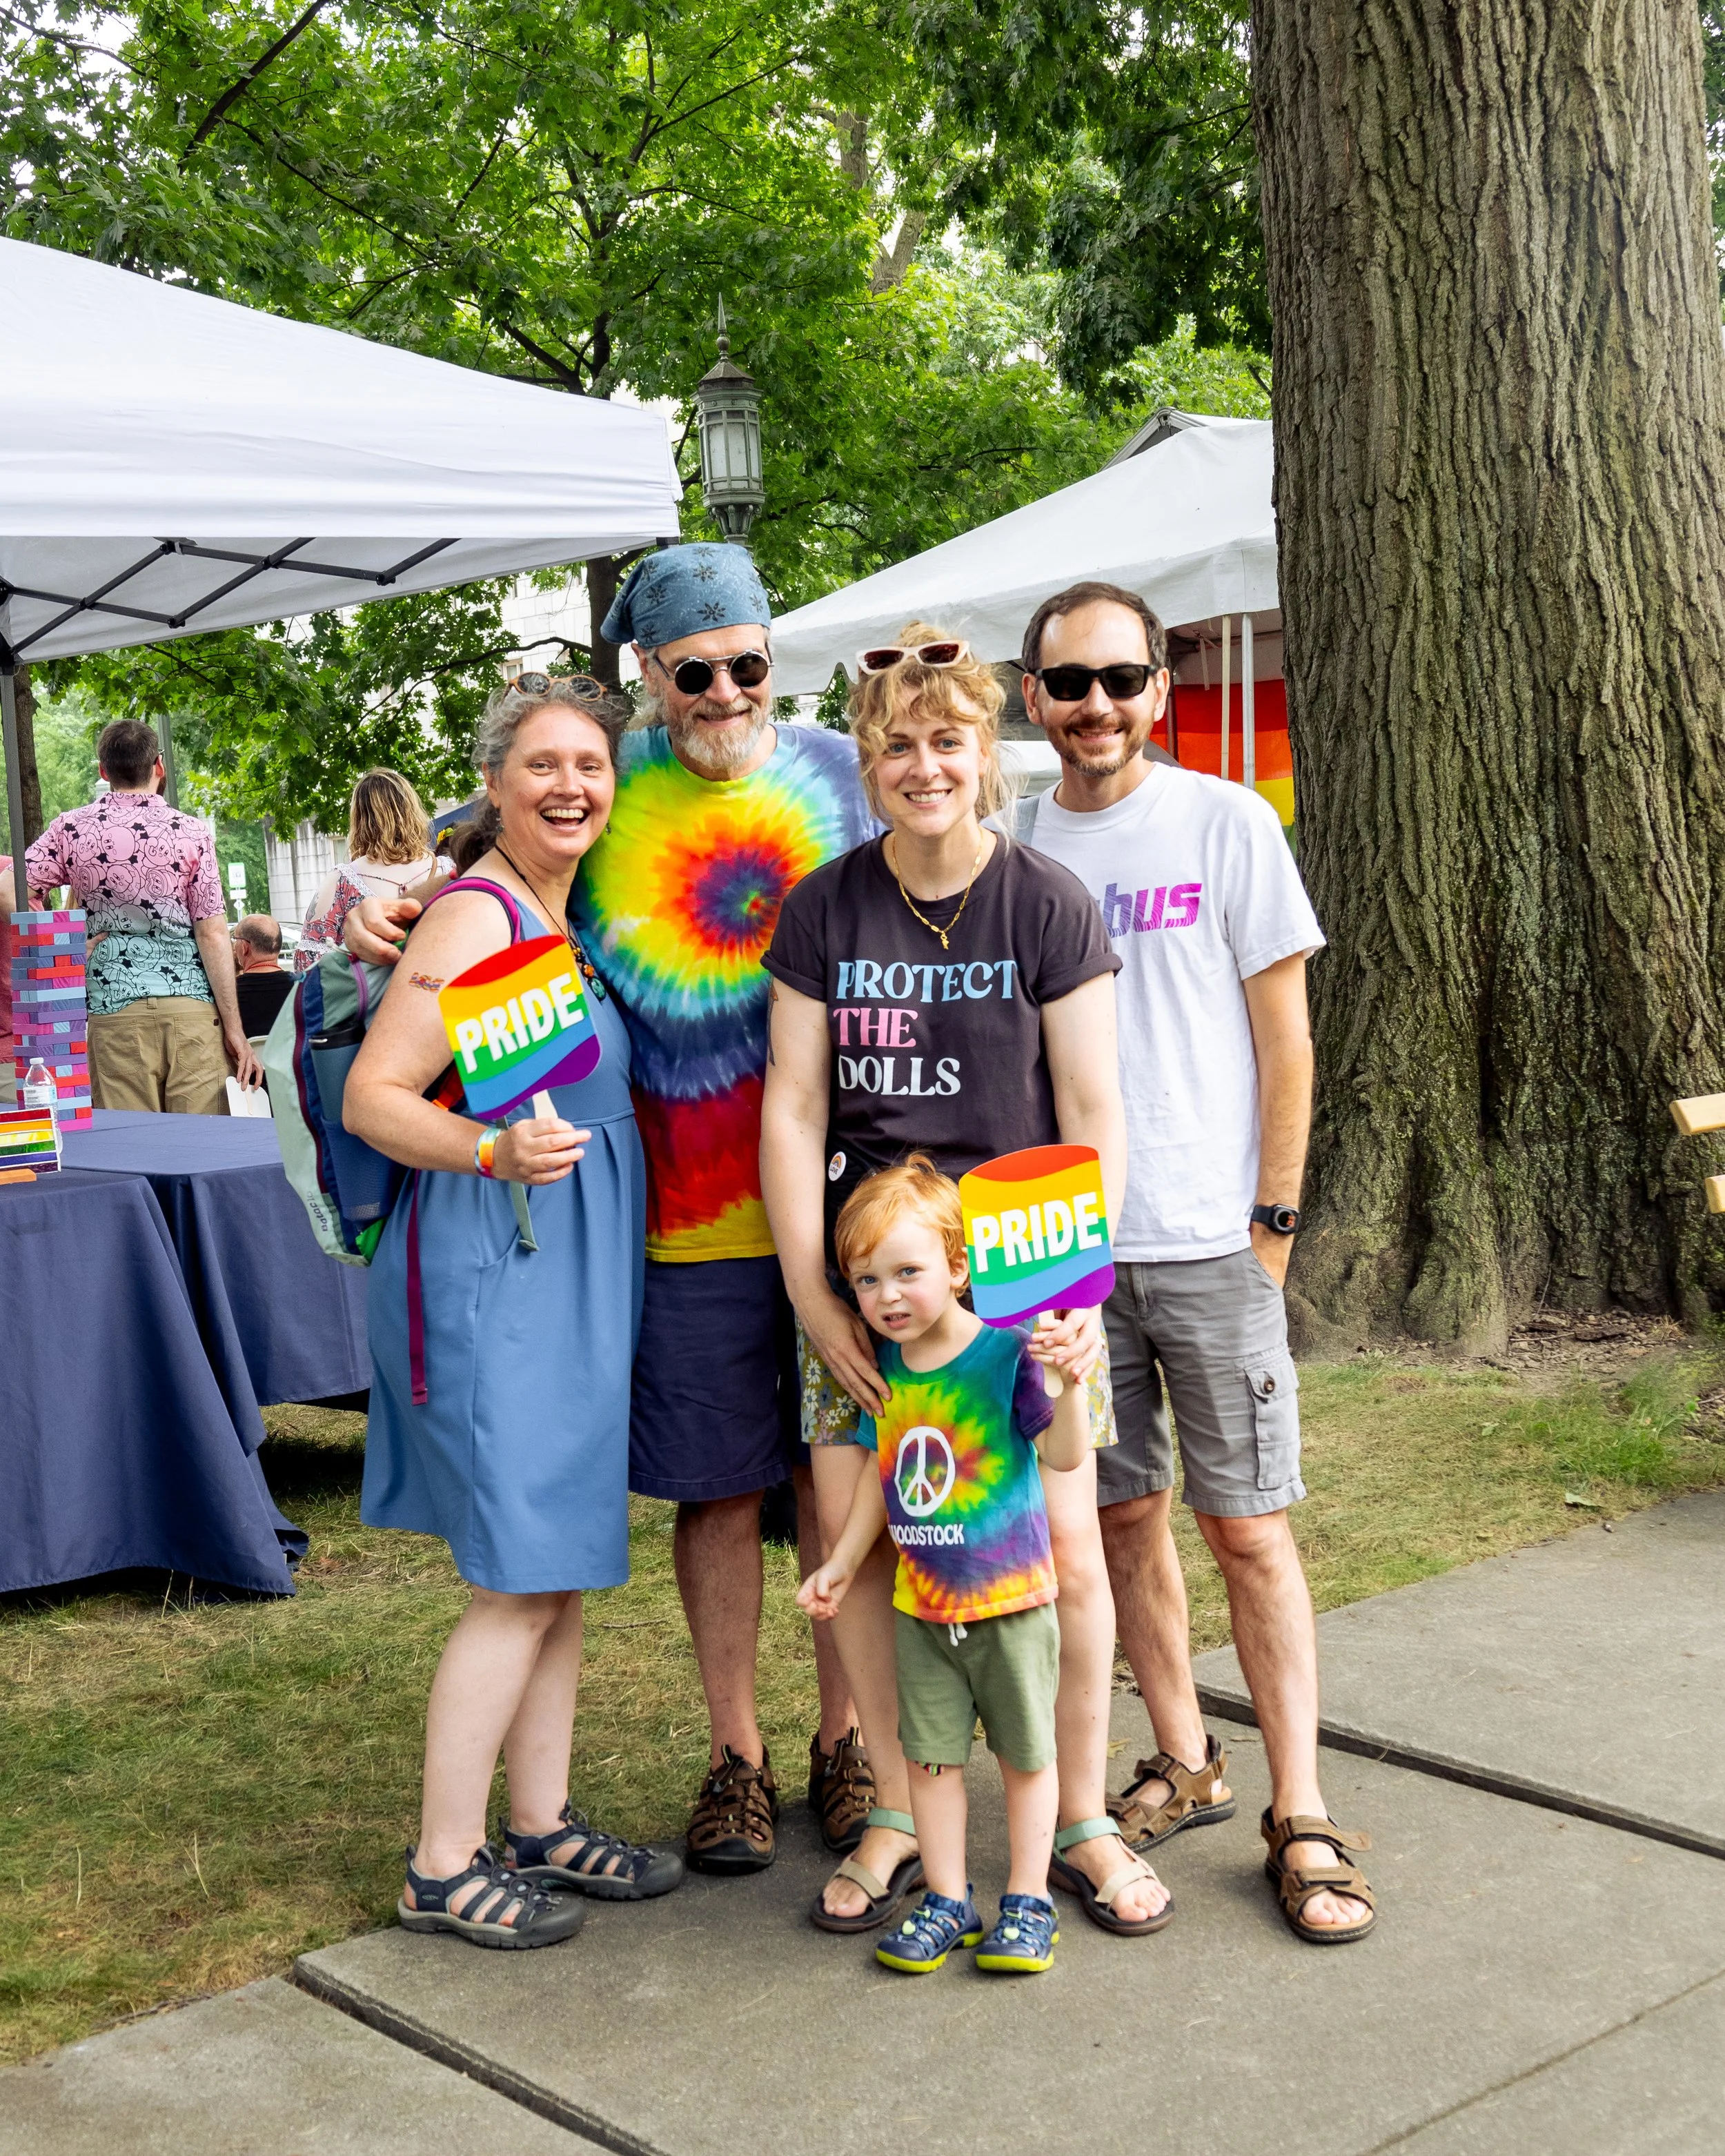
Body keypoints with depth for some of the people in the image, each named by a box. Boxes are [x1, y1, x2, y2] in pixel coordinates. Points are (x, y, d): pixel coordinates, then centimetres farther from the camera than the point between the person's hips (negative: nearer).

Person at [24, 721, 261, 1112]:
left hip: (114, 1007, 1)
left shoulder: (71, 829, 5)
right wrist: (235, 1030, -1)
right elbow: (213, 936, -2)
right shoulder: (191, 833, 1)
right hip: (191, 1004, -1)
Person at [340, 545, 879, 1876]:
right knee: (715, 1484, 8)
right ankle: (737, 1753, 24)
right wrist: (394, 918, -8)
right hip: (682, 1213, 0)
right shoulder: (603, 788, 2)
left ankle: (847, 1740, 26)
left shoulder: (840, 771, 4)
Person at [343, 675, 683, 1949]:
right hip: (494, 1268, -9)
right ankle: (444, 1867, 7)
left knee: (566, 1564, 14)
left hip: (574, 1269, 9)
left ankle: (542, 1823, 25)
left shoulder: (562, 914, 13)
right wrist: (494, 1150, -33)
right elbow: (373, 1097, -20)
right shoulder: (477, 918, -14)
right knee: (522, 1580, -5)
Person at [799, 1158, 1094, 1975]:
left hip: (1010, 1600, -4)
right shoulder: (884, 1367, 1)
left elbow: (1066, 1454, -21)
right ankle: (947, 1900, 23)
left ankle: (1028, 1901, 22)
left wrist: (1069, 1379, -37)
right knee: (929, 1753, 9)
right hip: (920, 1604, 4)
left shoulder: (1006, 1354, -15)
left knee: (1025, 1753, 8)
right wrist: (841, 1564, 16)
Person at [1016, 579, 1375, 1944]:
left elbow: (1284, 1036, 0)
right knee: (1122, 1511, 9)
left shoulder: (1225, 823, -2)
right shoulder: (1012, 847, 7)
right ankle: (1185, 1763, 26)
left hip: (1210, 1240, -3)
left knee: (1247, 1523, 0)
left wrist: (1274, 1217, -4)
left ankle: (1301, 1816, 8)